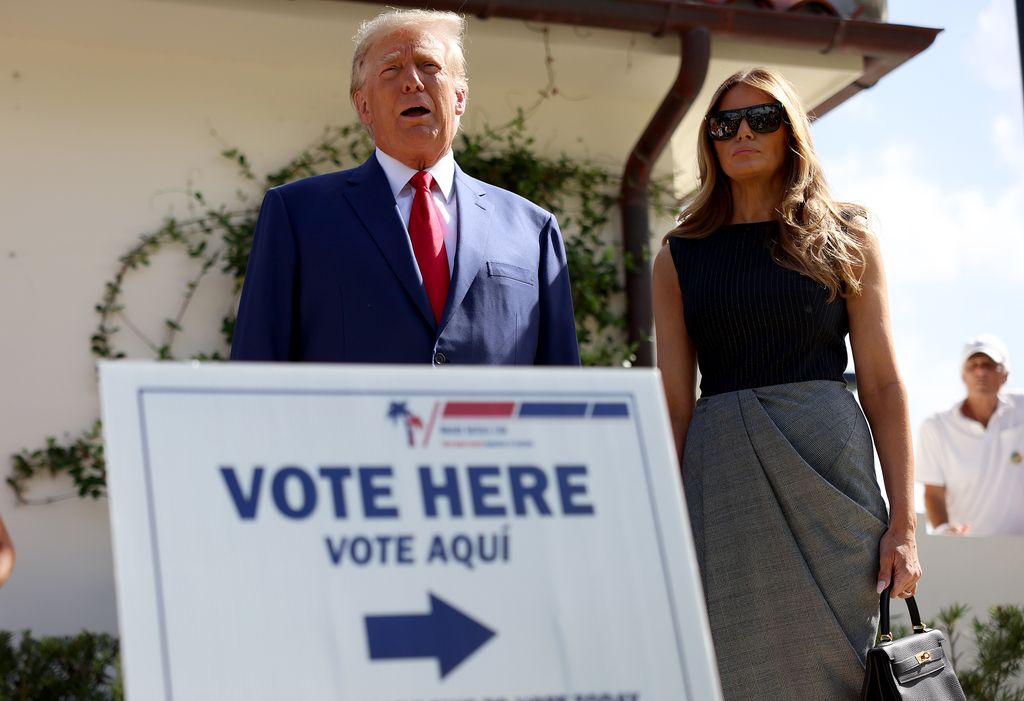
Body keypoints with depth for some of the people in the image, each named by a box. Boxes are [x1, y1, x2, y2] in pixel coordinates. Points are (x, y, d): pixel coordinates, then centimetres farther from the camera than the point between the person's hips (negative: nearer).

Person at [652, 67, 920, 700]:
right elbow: (674, 403, 7)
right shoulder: (680, 258, 11)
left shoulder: (845, 238, 8)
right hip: (721, 473, 1)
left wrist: (903, 523, -5)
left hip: (828, 464, -1)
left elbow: (883, 384, 3)